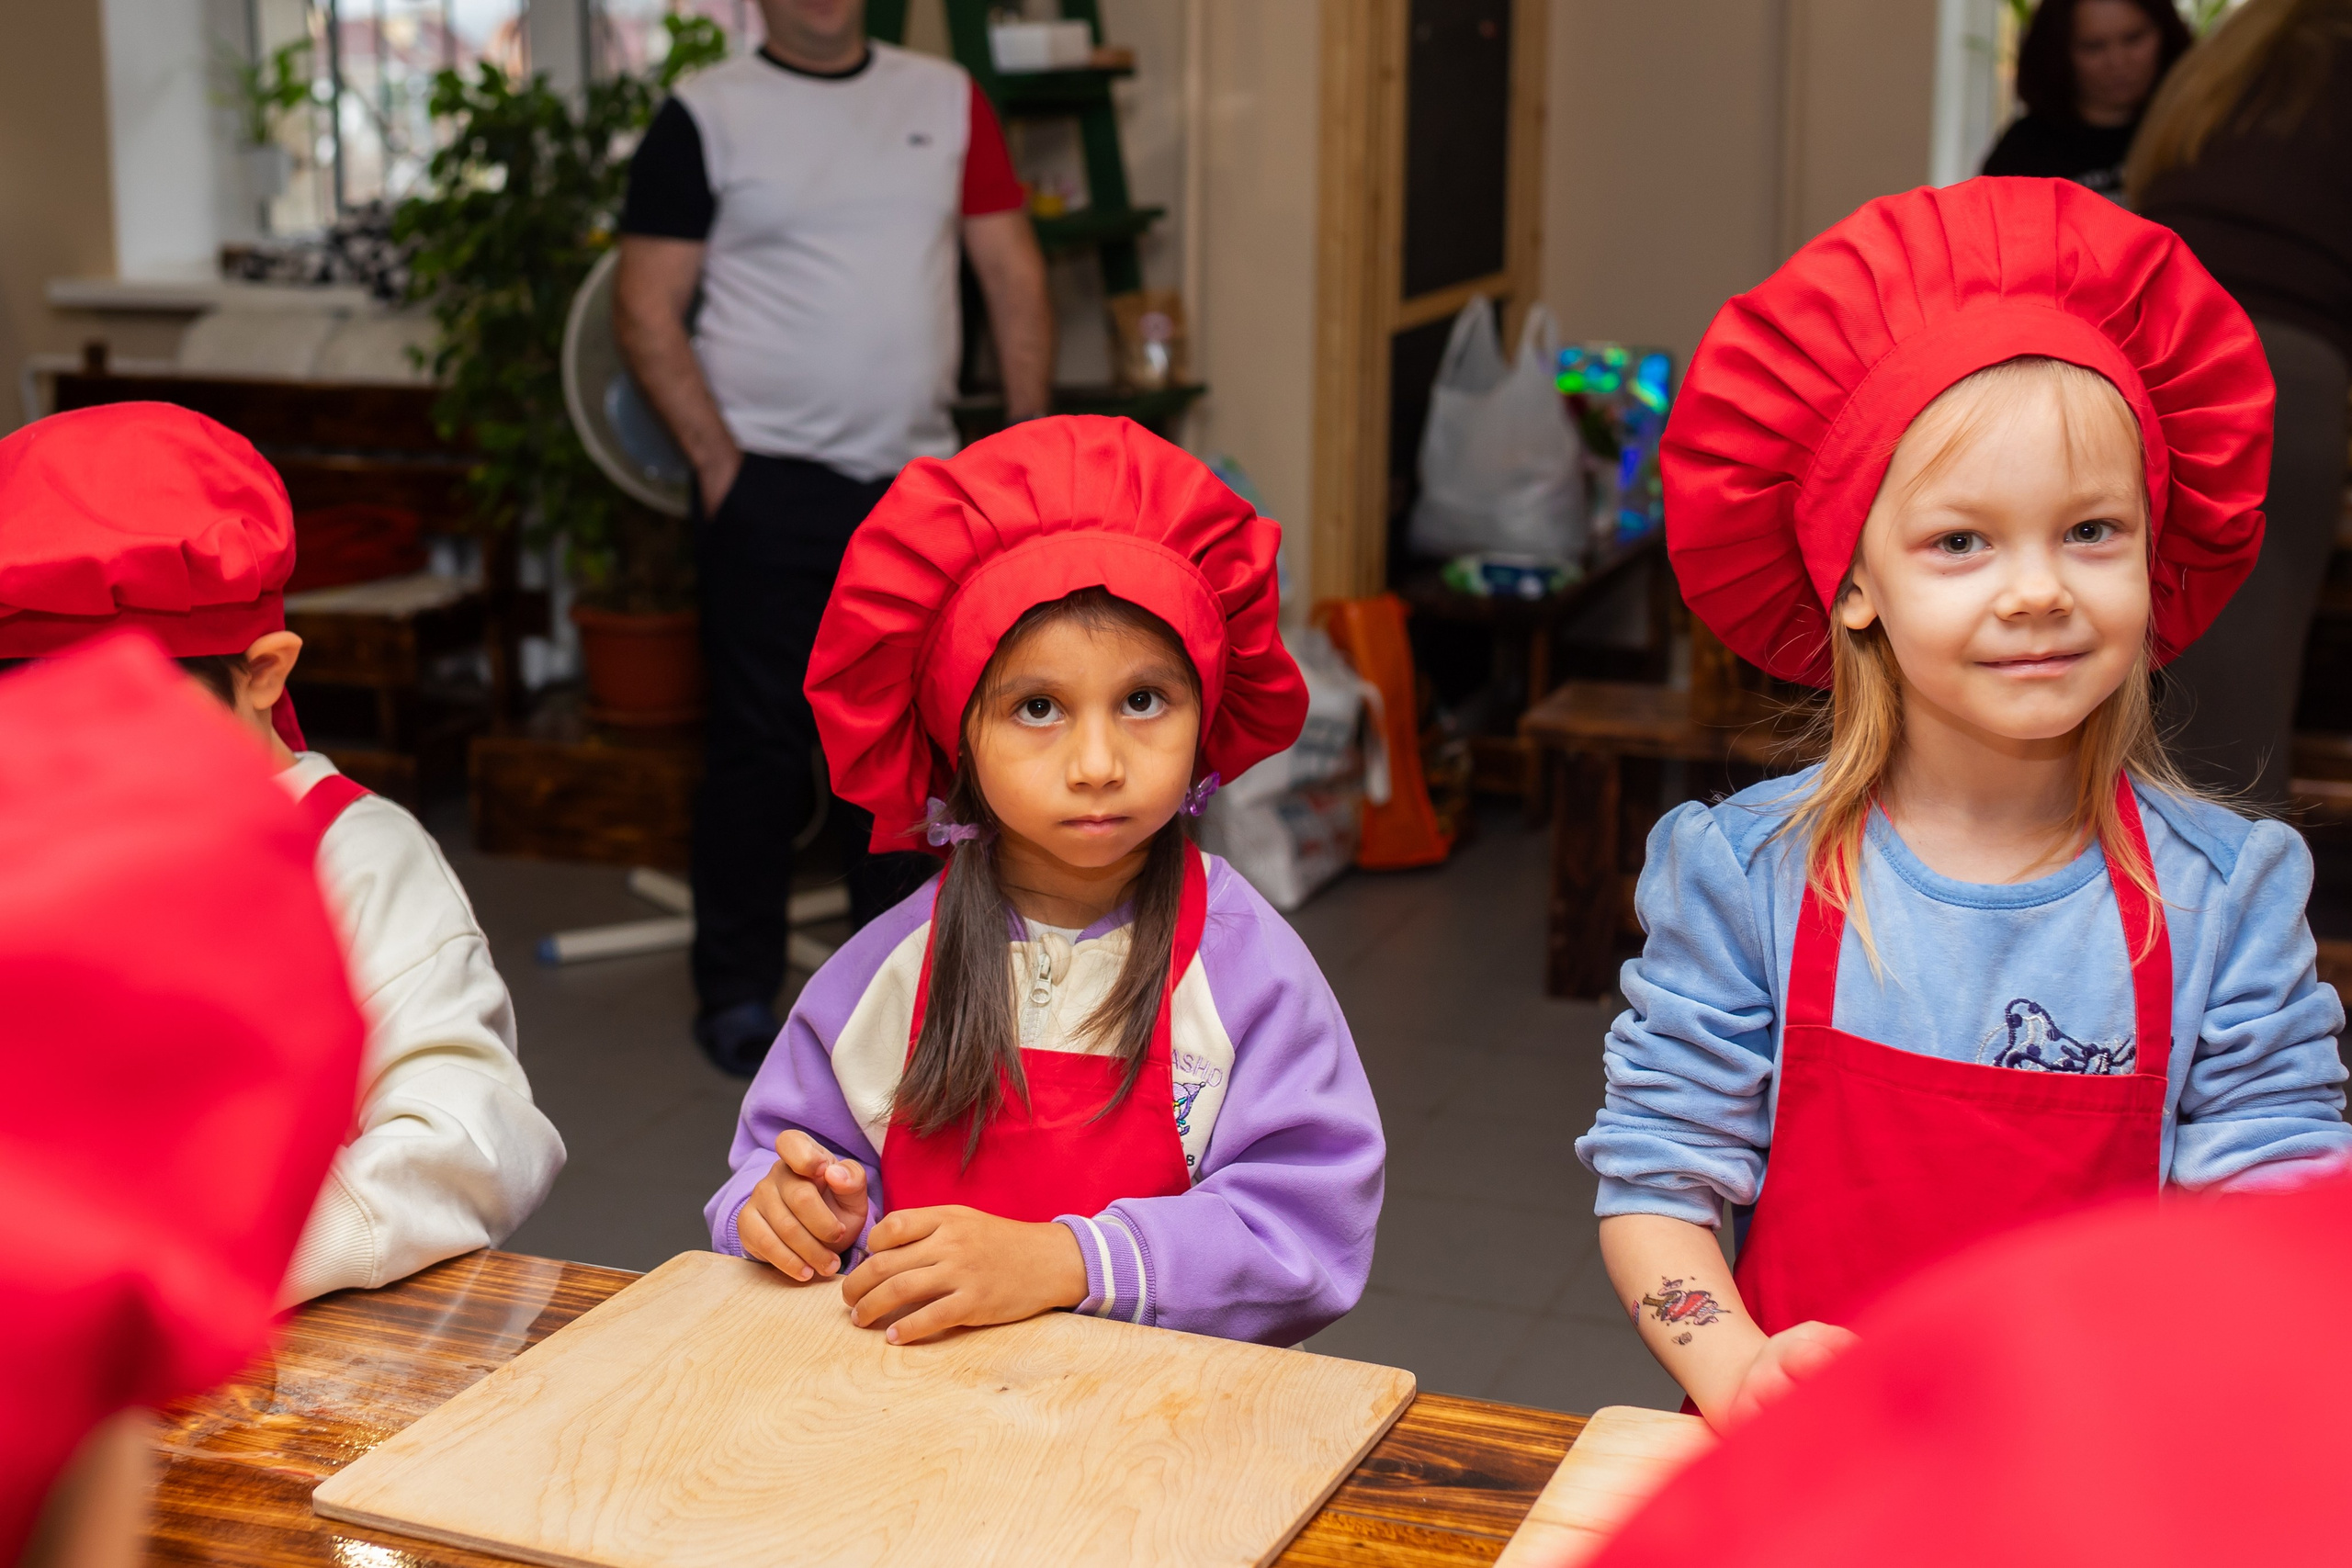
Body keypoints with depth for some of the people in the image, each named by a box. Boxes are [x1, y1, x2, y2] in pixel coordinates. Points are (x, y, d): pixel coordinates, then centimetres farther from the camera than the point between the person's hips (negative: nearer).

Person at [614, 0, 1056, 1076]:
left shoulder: (948, 100, 8)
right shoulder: (706, 117, -3)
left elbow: (1013, 275, 9)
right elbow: (645, 311, -5)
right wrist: (718, 459, -11)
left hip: (918, 481, 4)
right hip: (770, 488, -4)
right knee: (762, 745, 1)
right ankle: (736, 992, 14)